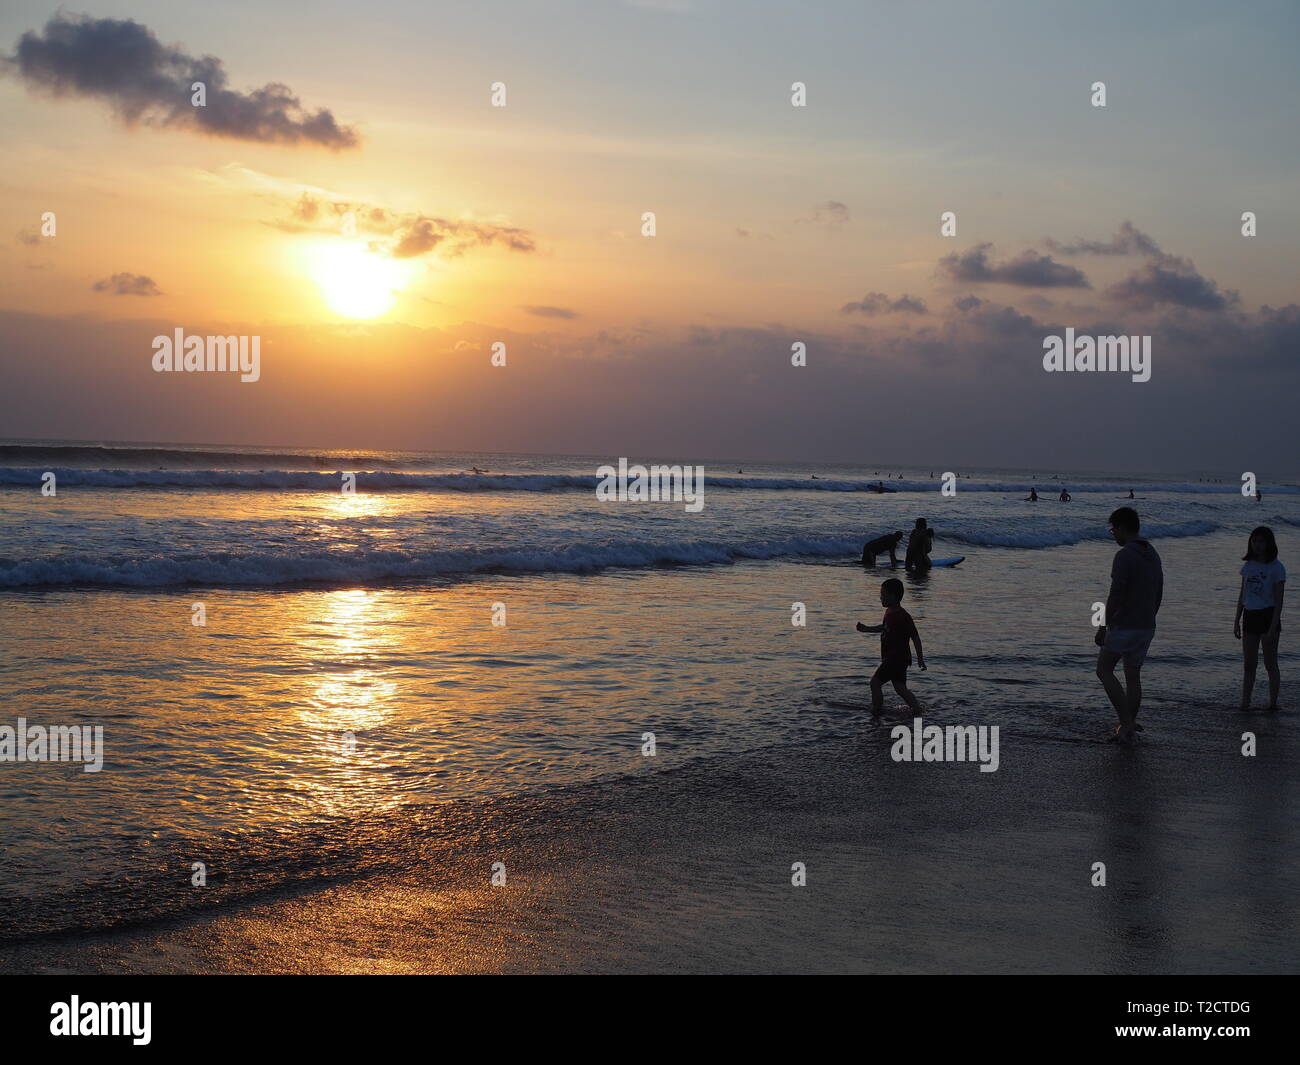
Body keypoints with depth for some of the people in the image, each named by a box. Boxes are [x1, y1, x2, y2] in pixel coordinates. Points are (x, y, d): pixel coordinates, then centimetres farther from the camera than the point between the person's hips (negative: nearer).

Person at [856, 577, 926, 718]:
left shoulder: (902, 616, -19)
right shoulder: (889, 612, 9)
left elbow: (915, 637, -16)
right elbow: (884, 627, 29)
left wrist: (920, 659, -14)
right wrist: (866, 629, 22)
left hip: (897, 658, -10)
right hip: (891, 658, 10)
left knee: (875, 681, -8)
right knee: (900, 688, 12)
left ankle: (876, 712, -1)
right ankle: (918, 711, 15)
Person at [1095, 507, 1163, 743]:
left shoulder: (1124, 556, -19)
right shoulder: (1152, 555, 9)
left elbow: (1115, 596, -22)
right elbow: (1158, 595, 16)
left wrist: (1103, 627, -15)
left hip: (1124, 626, -8)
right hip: (1147, 627, 8)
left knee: (1104, 670, 7)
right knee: (1133, 676, 16)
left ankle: (1126, 724, -2)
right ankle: (1129, 728, 21)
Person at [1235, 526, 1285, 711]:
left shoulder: (1276, 568, -7)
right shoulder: (1248, 566, 9)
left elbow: (1278, 601, -10)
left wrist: (1273, 627, -16)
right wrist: (1236, 622, 12)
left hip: (1268, 616, -5)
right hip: (1250, 617, 5)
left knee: (1270, 664, 1)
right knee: (1249, 664, 6)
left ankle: (1273, 703, 9)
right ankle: (1245, 702, 7)